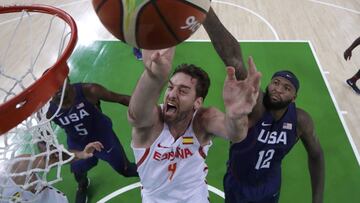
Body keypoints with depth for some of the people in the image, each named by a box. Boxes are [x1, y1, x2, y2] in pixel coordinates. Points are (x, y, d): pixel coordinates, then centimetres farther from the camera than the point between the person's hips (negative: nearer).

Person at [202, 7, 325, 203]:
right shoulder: (254, 104, -33)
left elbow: (315, 155, 0)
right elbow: (231, 57, -50)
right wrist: (204, 9, -61)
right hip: (237, 186, -3)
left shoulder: (301, 120, -20)